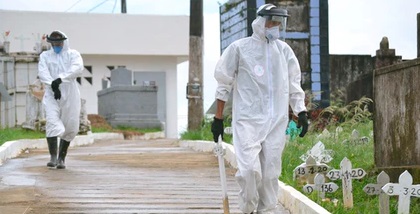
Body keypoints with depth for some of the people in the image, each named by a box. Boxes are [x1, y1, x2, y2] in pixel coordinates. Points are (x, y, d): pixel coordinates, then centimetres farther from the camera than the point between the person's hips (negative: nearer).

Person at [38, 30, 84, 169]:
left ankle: (62, 158, 13)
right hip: (51, 95, 0)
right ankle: (53, 157, -22)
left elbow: (77, 69, -13)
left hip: (70, 95, 0)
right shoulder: (45, 56, 12)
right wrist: (52, 84, -24)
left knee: (70, 128, 0)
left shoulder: (73, 54, 7)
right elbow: (42, 72, -5)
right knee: (52, 122, -18)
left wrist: (60, 78, -26)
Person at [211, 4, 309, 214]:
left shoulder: (284, 50, 11)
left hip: (276, 121, 4)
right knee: (249, 169, -14)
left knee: (271, 171, 3)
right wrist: (218, 118, 4)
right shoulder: (239, 48, 0)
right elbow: (224, 85, 5)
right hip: (247, 119, -3)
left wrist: (301, 112, 6)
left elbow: (294, 85, 17)